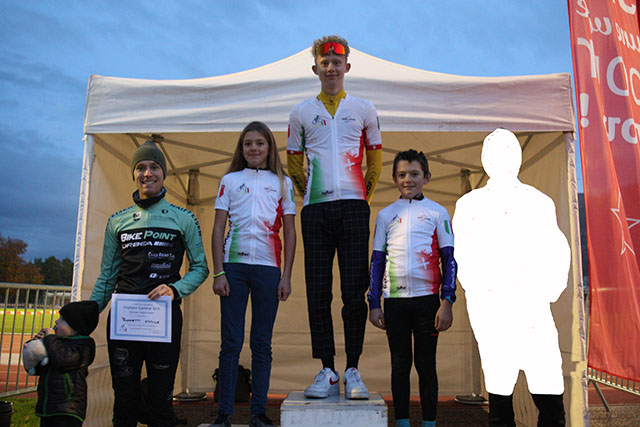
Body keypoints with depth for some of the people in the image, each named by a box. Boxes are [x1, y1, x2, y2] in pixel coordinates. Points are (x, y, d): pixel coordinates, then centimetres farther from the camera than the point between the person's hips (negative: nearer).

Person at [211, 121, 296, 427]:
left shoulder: (282, 182, 11)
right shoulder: (230, 180, 11)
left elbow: (289, 232, 9)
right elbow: (218, 229, 7)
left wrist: (286, 276, 1)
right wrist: (218, 272, -2)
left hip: (268, 267, 0)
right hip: (234, 265, 0)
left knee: (262, 343, 5)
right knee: (231, 342, 1)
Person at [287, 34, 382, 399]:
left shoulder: (364, 110, 13)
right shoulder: (302, 112, 14)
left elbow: (376, 159, 19)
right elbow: (294, 162, 20)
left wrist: (364, 195, 11)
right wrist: (309, 195, 12)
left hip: (353, 207, -1)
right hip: (316, 209, 1)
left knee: (355, 290, -3)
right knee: (318, 292, 0)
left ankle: (353, 371, 6)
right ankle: (327, 372, 8)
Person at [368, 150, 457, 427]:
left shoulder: (437, 212, 6)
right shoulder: (386, 215, 11)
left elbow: (449, 259, 4)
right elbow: (377, 261, 11)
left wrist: (447, 302, -4)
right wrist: (374, 304, 5)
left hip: (427, 299, -1)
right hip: (394, 300, 2)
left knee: (426, 364, 5)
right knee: (400, 363, 8)